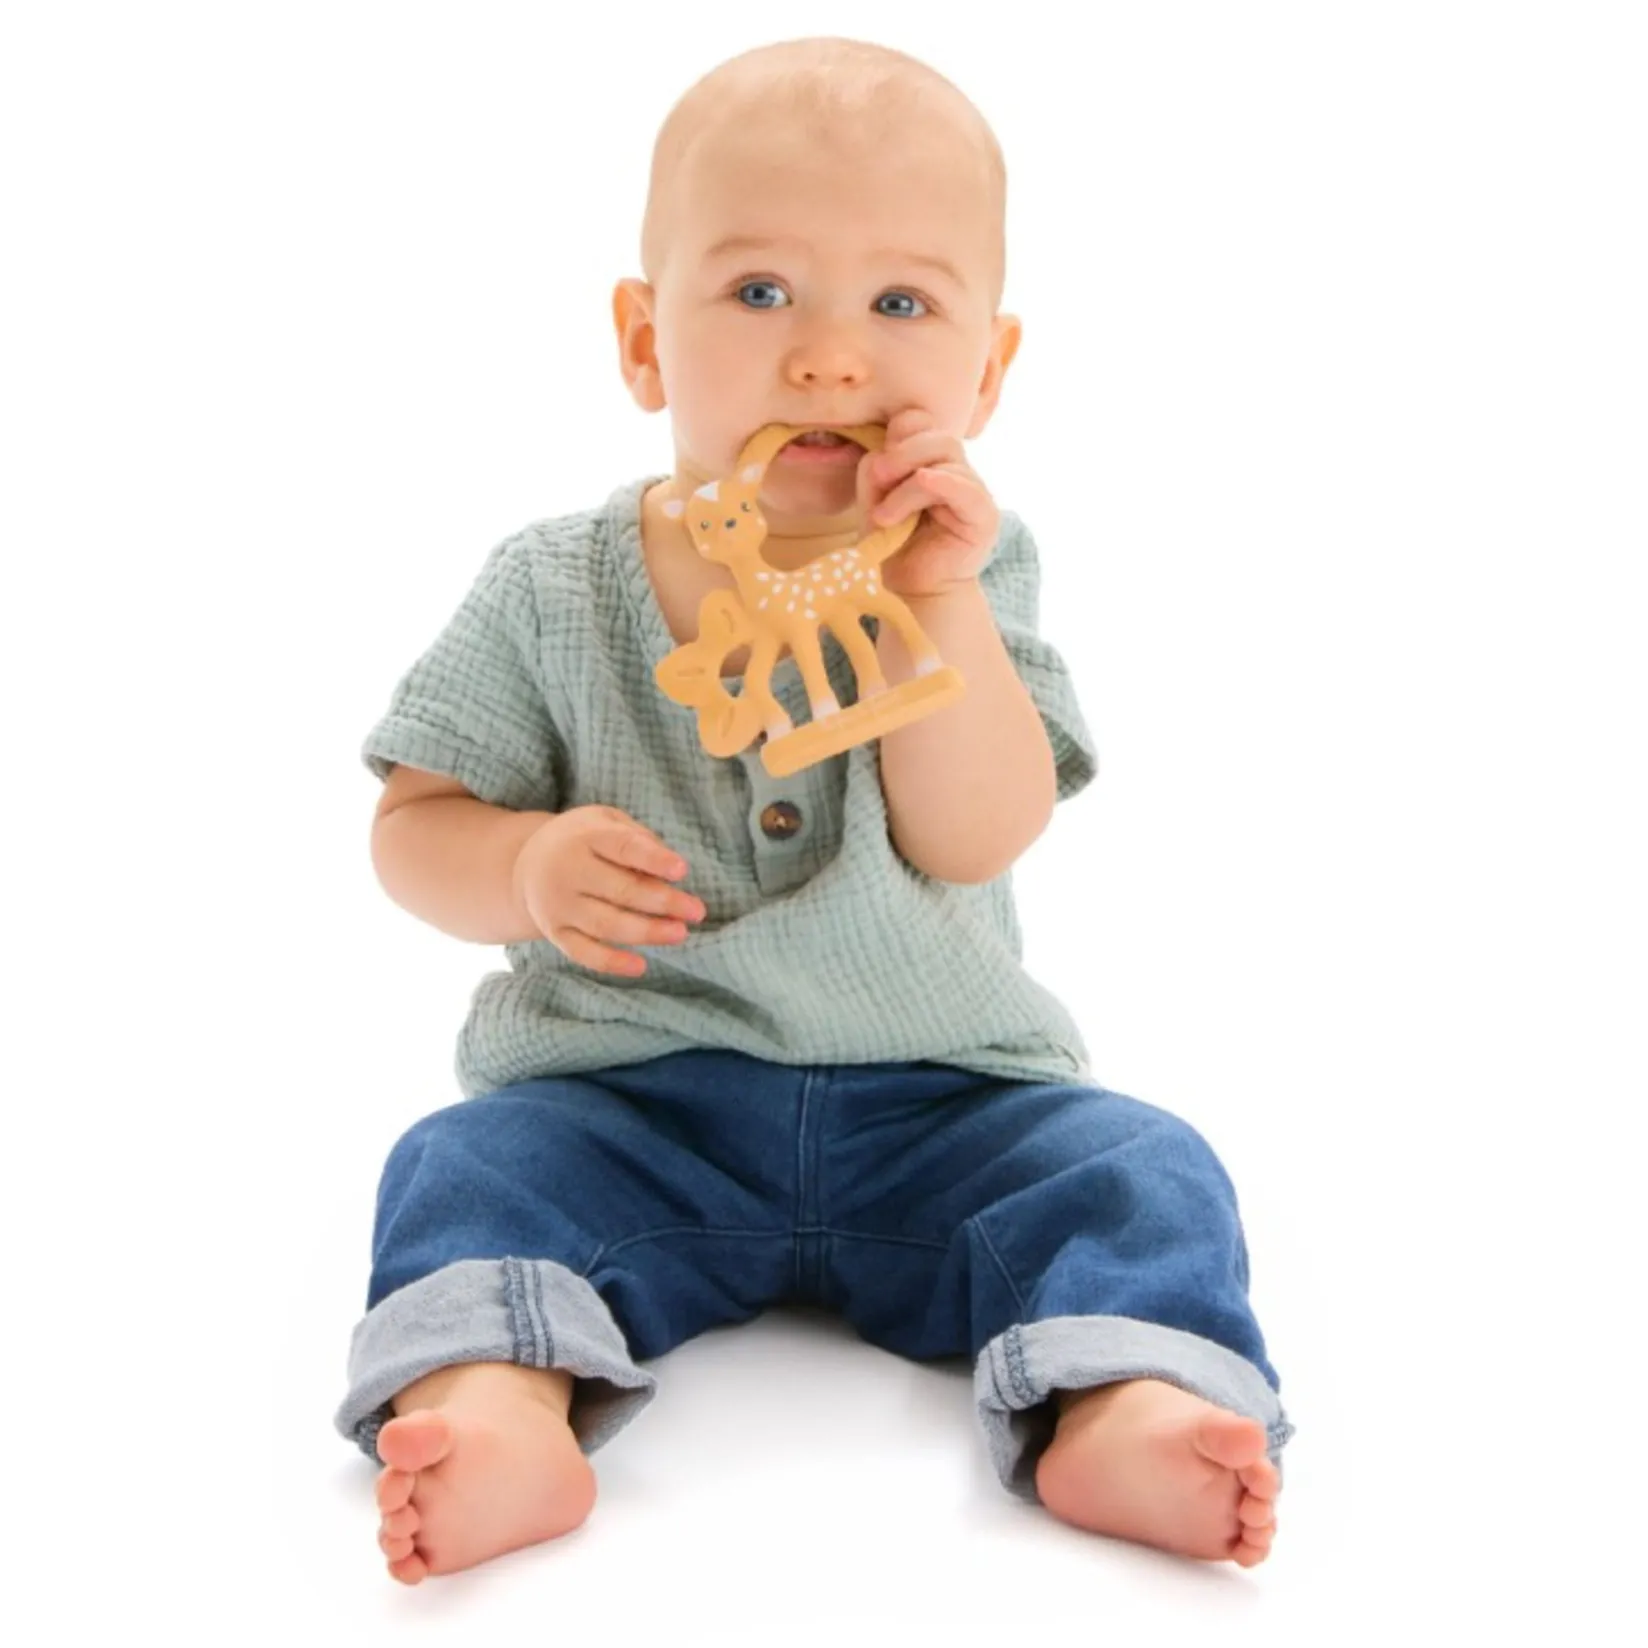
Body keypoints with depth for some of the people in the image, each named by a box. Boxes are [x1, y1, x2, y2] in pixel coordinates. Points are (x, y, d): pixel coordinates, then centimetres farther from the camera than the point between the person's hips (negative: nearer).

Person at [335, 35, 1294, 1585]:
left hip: (936, 1104, 1)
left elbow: (973, 842, -15)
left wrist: (931, 602, -25)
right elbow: (414, 826, 0)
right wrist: (530, 867, -22)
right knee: (467, 1166, -24)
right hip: (629, 1095, 0)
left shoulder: (971, 571, -3)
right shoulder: (550, 593, -3)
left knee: (1137, 1171, -19)